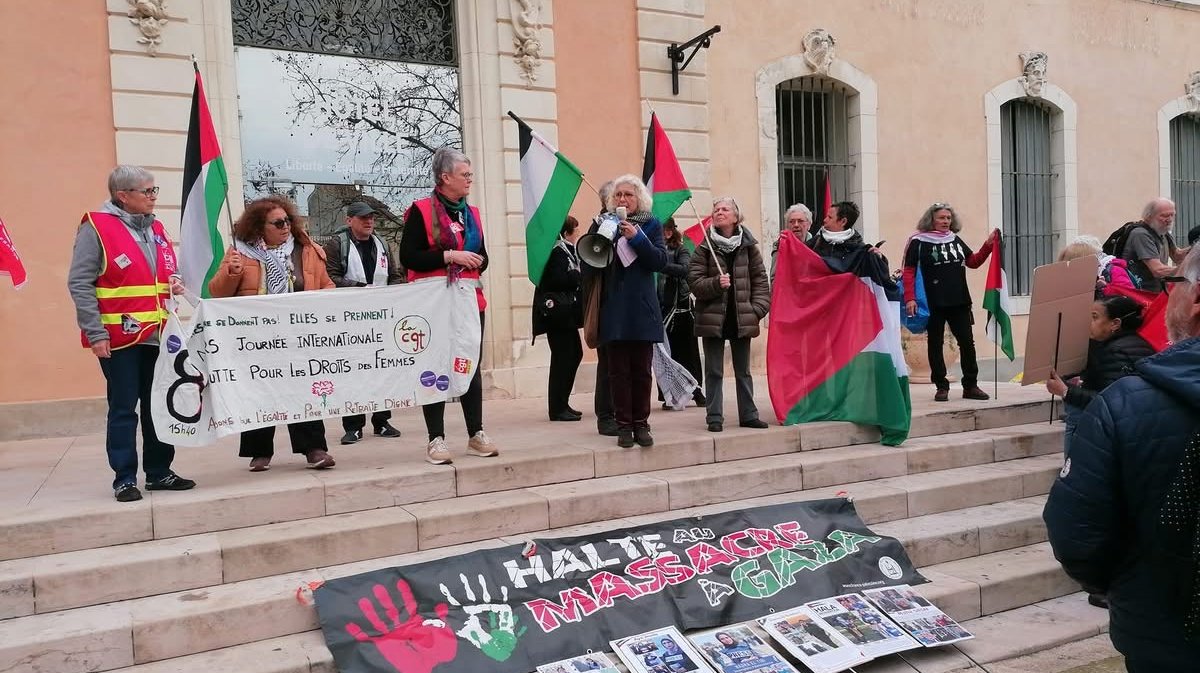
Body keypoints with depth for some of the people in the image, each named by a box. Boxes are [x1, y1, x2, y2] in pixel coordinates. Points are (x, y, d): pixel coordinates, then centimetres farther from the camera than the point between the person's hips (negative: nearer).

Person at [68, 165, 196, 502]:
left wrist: (174, 284, 3)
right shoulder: (96, 227, -7)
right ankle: (124, 479, 9)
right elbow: (79, 284, -11)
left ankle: (159, 472, 19)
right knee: (123, 410, 0)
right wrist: (95, 334, -16)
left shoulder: (156, 229, 14)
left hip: (158, 334, 6)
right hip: (119, 337, -6)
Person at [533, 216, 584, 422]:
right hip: (556, 312, -11)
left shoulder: (567, 250, 18)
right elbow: (558, 279, -23)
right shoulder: (557, 251, -12)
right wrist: (582, 274, -13)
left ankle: (562, 403, 22)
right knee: (562, 357, -8)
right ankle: (557, 408, -2)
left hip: (566, 313, 11)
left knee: (574, 353, 14)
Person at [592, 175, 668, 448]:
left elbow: (660, 261, -4)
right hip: (613, 309, 0)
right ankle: (624, 426, 7)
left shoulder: (651, 225, 7)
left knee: (641, 369, 3)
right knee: (618, 370, 0)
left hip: (642, 308, 0)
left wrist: (636, 238, -14)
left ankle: (641, 424, 12)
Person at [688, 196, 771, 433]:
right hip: (712, 317, -2)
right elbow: (694, 281, -5)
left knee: (743, 370, 12)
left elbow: (760, 279, 5)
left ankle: (748, 415, 20)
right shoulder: (704, 248, -1)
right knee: (714, 371, 4)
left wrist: (757, 309, -5)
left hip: (741, 317, 2)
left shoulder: (748, 247, 3)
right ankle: (715, 417, 10)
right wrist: (715, 283, -21)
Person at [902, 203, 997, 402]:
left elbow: (973, 262, 18)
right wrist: (910, 298, -17)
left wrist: (988, 245, 3)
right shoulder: (919, 242, -4)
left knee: (967, 343, 5)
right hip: (934, 303, -5)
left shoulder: (955, 240, 12)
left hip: (960, 302, 5)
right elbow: (909, 271, -8)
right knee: (935, 345, 3)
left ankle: (970, 385, 15)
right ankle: (941, 387, 12)